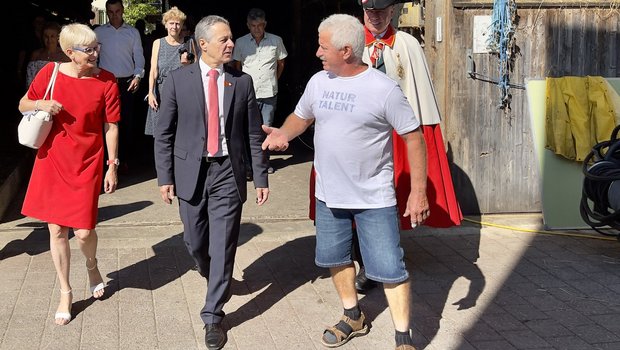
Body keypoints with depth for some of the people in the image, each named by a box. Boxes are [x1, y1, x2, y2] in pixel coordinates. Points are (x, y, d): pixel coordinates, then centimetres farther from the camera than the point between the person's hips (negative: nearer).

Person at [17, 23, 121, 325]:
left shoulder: (106, 81, -7)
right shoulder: (50, 73, -4)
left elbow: (111, 127, -2)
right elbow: (23, 104, 9)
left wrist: (112, 167, -3)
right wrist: (40, 104, -13)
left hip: (87, 164, -2)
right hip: (52, 161, 2)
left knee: (83, 231, -5)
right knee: (56, 229, 6)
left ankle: (92, 265, 32)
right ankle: (65, 293, 23)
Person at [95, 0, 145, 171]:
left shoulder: (133, 32, 6)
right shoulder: (99, 32, 6)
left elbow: (139, 57, 5)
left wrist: (137, 76, -9)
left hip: (127, 83, 0)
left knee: (127, 122, 0)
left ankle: (124, 159, 9)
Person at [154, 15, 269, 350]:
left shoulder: (242, 81, 1)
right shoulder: (178, 79, -2)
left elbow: (254, 134, 4)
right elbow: (164, 133, 1)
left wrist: (261, 178, 3)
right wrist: (165, 177, -3)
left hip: (228, 173, 0)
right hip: (191, 171, 1)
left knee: (223, 245, -1)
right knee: (195, 242, 11)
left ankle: (213, 315, 10)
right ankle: (214, 279, 44)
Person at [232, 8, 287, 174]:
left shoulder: (276, 41, 1)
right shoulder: (241, 42, 1)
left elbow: (281, 63, 15)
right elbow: (237, 66, 13)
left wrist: (273, 80, 12)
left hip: (269, 92, 0)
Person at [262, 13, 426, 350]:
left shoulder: (383, 88, -17)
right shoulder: (318, 82, 0)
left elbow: (413, 137, -13)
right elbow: (301, 116, 16)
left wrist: (418, 191, -16)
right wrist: (284, 133, -8)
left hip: (374, 198, -6)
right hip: (329, 194, 6)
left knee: (389, 268, -3)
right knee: (335, 258, 19)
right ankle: (353, 317, 40)